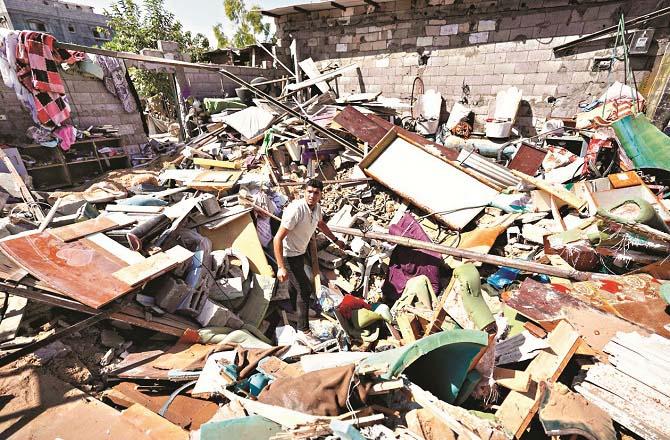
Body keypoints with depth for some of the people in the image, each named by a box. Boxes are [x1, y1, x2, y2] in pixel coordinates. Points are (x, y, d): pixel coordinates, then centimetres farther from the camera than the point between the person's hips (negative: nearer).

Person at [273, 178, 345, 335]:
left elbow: (321, 224, 17)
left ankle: (295, 309, 57)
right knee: (305, 289, -6)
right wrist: (281, 267, -35)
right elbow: (278, 238, -32)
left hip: (300, 252, 8)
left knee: (296, 284, 29)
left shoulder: (316, 207, -7)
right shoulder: (296, 209, -33)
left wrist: (335, 240, 24)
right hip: (288, 255, -8)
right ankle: (303, 329, 12)